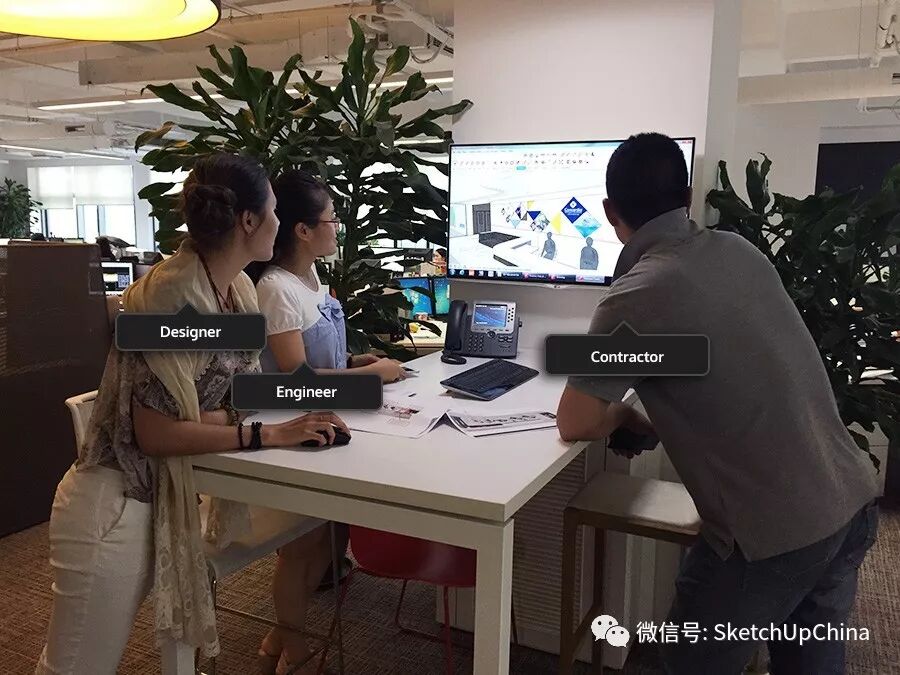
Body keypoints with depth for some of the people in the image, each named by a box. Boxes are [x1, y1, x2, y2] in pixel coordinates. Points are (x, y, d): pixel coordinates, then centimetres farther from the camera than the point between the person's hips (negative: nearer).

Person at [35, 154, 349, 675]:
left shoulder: (239, 290, 0)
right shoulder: (169, 295, -25)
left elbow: (221, 401, 4)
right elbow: (155, 433, -24)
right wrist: (267, 435, -23)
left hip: (171, 499, 7)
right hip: (117, 506, -7)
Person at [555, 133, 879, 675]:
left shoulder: (638, 296, -17)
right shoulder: (739, 250, 4)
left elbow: (575, 424, -10)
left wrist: (621, 413, 9)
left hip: (774, 531, -7)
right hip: (854, 499, 7)